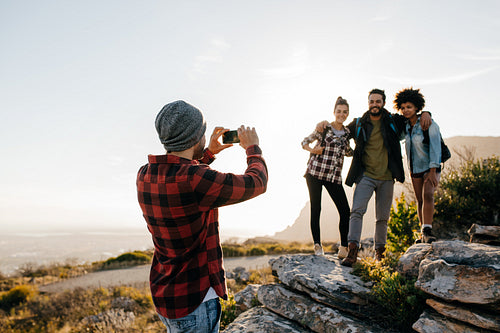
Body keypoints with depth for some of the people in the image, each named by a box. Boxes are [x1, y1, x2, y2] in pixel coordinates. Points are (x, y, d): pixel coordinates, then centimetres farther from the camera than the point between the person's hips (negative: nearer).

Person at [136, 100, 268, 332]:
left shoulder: (145, 176, -4)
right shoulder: (195, 180, -28)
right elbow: (256, 183, -14)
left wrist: (209, 153, 19)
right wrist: (252, 148, 3)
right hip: (193, 304, -7)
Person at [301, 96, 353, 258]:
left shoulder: (347, 133, 13)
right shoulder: (323, 127, 1)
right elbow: (305, 142, 5)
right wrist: (313, 150, -13)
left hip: (334, 176, 4)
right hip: (315, 172, -3)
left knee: (345, 210, -5)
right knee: (315, 209, 1)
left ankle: (344, 247, 7)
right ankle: (317, 245, 12)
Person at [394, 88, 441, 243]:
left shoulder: (429, 124, -14)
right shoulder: (405, 126, 3)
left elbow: (435, 147, -19)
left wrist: (432, 172, -25)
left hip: (430, 167, -5)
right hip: (415, 168, 6)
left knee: (427, 195, -24)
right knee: (420, 200, 7)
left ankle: (427, 231, -26)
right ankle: (424, 235, 16)